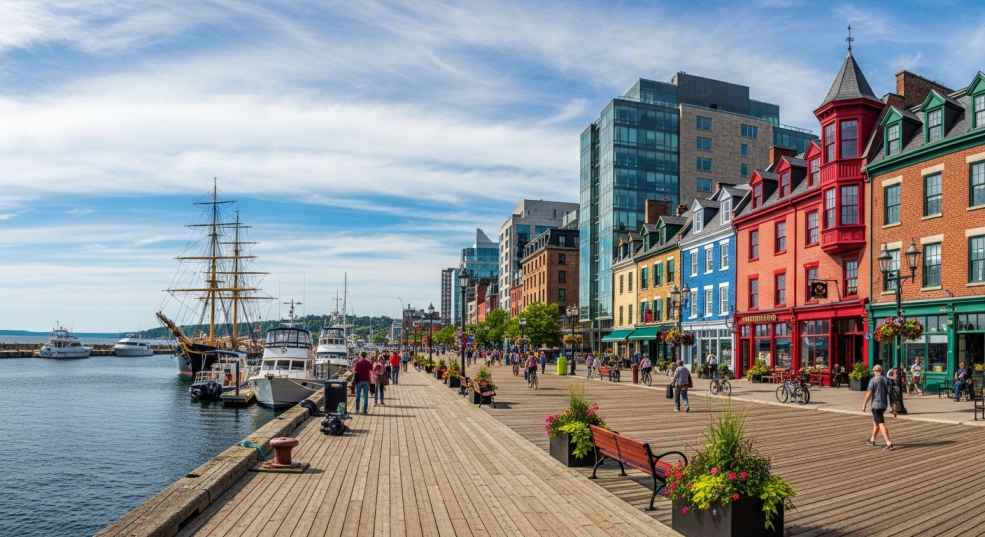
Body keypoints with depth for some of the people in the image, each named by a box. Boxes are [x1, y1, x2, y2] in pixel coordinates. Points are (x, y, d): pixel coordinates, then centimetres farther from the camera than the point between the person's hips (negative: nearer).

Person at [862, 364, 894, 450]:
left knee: (881, 424, -8)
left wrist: (864, 405, -5)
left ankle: (889, 443, -18)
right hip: (884, 404, 7)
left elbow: (869, 393, -14)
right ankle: (872, 440, 33)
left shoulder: (873, 380, -10)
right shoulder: (886, 380, 6)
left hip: (876, 404, -7)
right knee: (876, 421, 23)